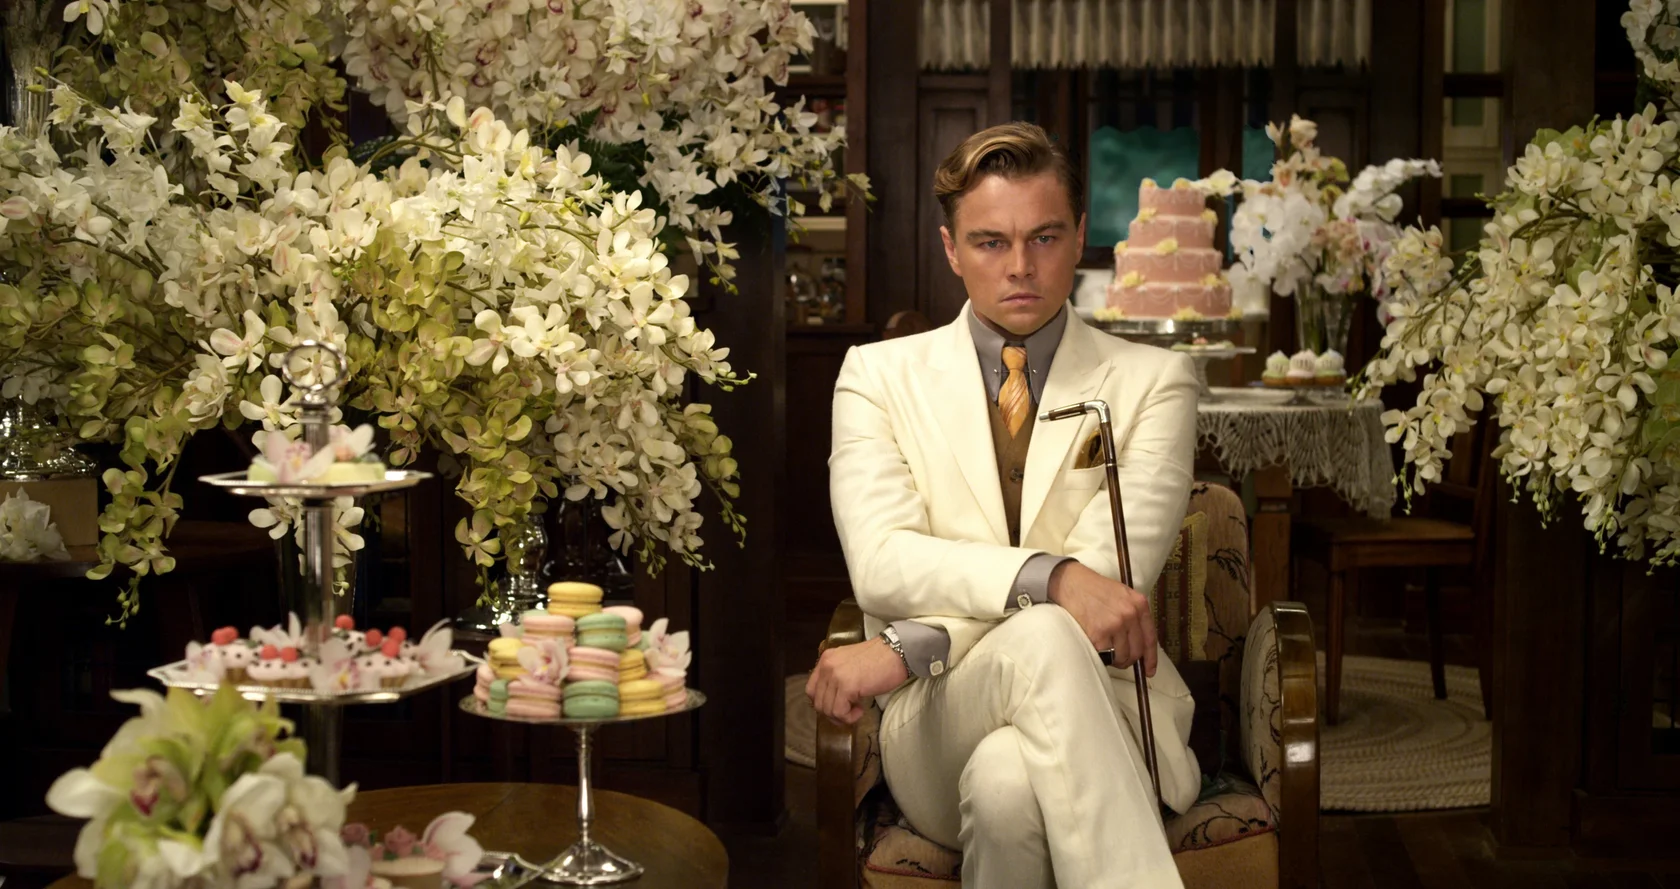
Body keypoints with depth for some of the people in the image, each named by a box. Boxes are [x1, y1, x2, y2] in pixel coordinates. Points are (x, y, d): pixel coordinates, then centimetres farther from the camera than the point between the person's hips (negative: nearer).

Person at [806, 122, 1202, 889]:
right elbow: (881, 561, -6)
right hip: (936, 728, 1)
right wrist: (1047, 579, -25)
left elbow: (1112, 574, -6)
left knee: (1009, 776, -38)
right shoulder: (879, 375, 12)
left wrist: (907, 648, -14)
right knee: (1041, 637, -34)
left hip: (1103, 714, -1)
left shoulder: (1152, 381, 10)